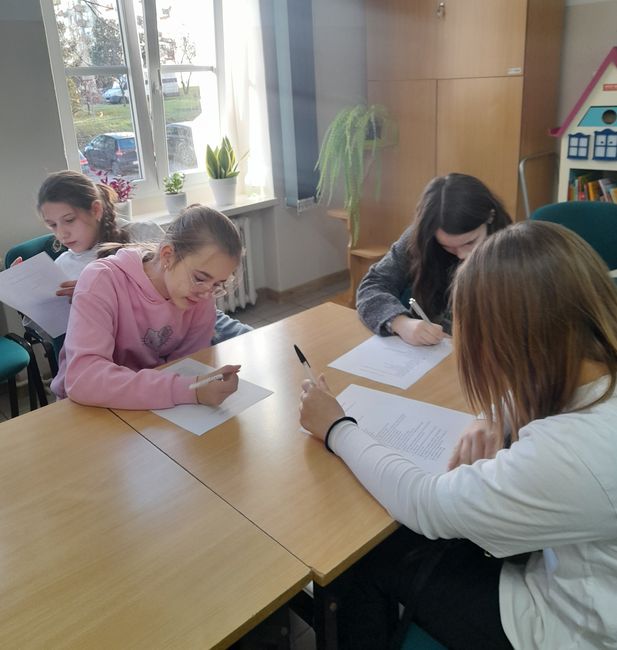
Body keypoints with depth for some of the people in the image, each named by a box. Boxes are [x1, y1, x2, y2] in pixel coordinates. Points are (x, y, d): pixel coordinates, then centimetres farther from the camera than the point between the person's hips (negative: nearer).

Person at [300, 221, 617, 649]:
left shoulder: (571, 452, -40)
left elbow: (425, 507, -25)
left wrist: (336, 429, -13)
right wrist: (494, 419, -9)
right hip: (568, 572, 7)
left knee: (373, 559, 9)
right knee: (400, 538, 16)